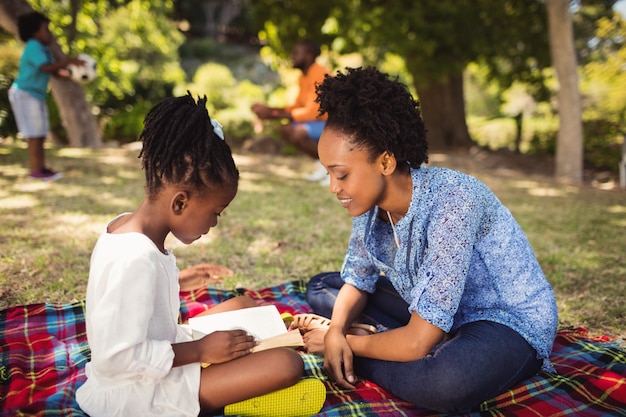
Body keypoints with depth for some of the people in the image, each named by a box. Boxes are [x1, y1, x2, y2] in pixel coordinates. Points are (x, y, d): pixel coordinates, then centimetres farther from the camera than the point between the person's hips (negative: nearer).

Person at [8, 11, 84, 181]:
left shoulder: (42, 48, 11)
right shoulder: (33, 47, -17)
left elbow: (54, 70, 7)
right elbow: (46, 67, -32)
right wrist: (69, 61, -32)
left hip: (37, 95, 9)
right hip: (25, 94, -9)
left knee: (41, 134, 10)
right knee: (34, 134, -8)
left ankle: (42, 168, 16)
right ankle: (35, 170, -3)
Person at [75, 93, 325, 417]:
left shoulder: (126, 226, 0)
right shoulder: (136, 260, -30)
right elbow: (114, 357, -29)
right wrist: (199, 350, -21)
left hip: (156, 362, 10)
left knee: (242, 305, 17)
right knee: (288, 364, -20)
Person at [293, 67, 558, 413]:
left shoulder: (450, 202, -32)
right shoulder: (372, 201, -10)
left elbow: (417, 343, -33)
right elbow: (357, 281, 5)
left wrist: (345, 342, -16)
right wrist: (336, 331, -16)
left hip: (508, 322, -7)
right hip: (435, 312, 7)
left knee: (445, 381, -41)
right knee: (321, 288, 7)